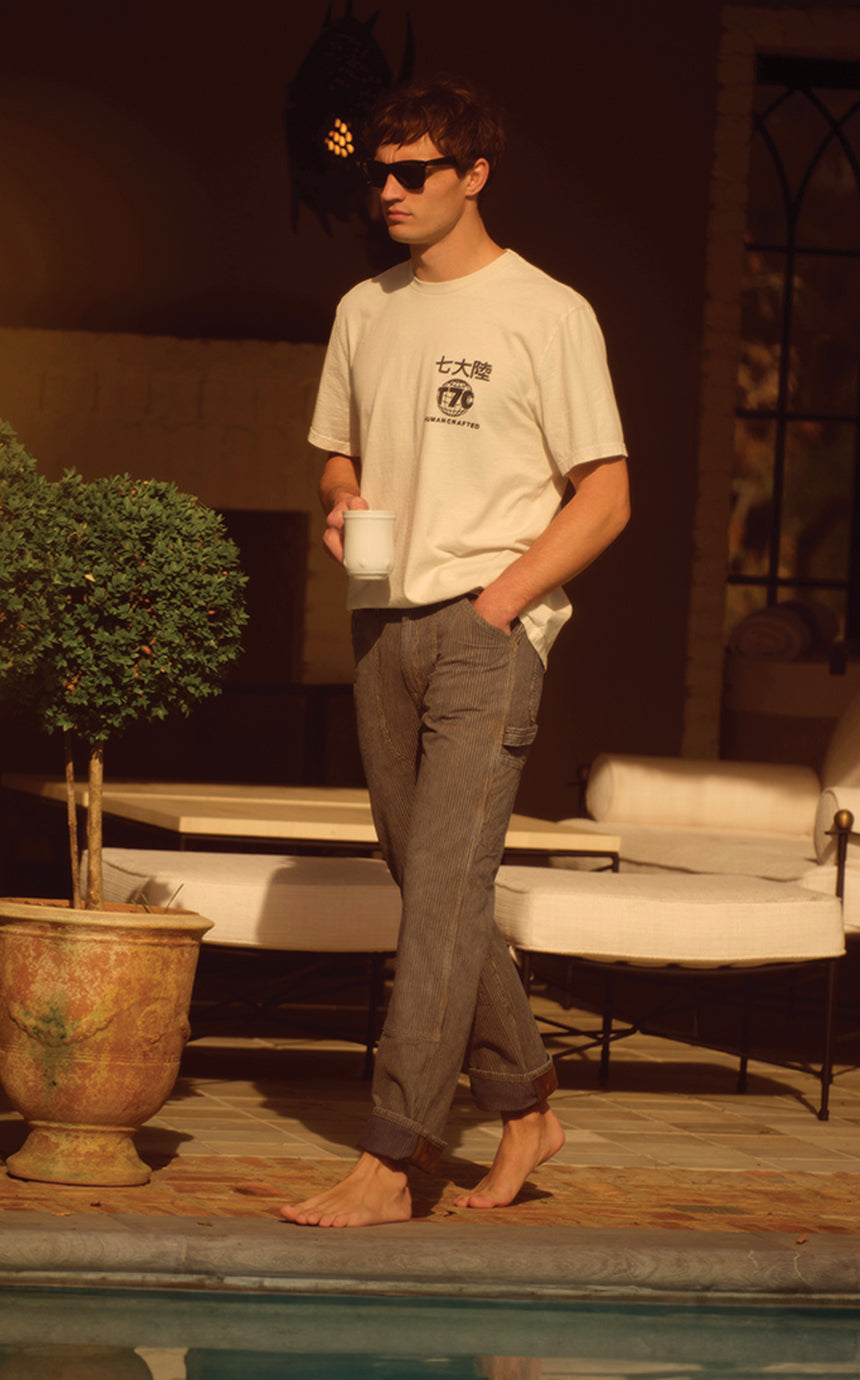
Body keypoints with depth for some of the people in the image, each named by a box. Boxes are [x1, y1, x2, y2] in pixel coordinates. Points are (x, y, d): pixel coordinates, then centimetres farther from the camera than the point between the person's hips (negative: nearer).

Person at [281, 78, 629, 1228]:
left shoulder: (548, 314, -2)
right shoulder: (365, 312, 15)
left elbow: (605, 499, -3)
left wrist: (499, 601, -11)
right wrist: (343, 505, 2)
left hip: (491, 625, -6)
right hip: (384, 619, 6)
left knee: (443, 884, -14)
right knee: (434, 885, 9)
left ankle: (388, 1163, -18)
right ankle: (524, 1103, 25)